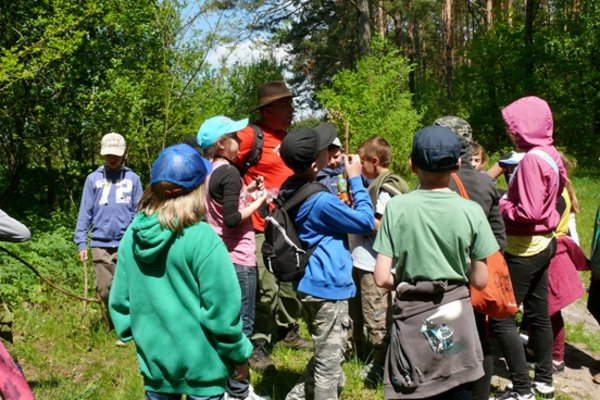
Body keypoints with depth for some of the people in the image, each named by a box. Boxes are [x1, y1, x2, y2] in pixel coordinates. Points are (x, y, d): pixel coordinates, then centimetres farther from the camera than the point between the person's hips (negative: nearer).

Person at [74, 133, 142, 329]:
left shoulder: (133, 178, 4)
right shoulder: (93, 179, 6)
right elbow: (85, 212, 5)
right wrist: (81, 242, 0)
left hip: (127, 243, -1)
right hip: (100, 244, 1)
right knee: (105, 289, 8)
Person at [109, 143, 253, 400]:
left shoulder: (133, 234, -4)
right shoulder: (202, 238, -21)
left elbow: (120, 298, 4)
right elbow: (222, 309, -18)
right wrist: (239, 355, -5)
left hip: (153, 358, 5)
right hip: (199, 362, -5)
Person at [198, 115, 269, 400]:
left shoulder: (208, 173, 10)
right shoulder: (229, 173, -15)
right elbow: (232, 219, -21)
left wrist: (244, 192, 15)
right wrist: (258, 201, -9)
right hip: (237, 259, -9)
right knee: (241, 327, 0)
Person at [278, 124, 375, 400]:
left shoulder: (292, 190, 2)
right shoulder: (320, 201, -24)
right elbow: (366, 222, -13)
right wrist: (355, 179, -8)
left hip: (310, 284, 9)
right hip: (328, 287, -9)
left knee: (324, 356, 25)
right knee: (330, 362, 6)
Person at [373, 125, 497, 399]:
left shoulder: (396, 207, -10)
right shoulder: (471, 211, -9)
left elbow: (382, 278, -11)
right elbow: (479, 280, -4)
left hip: (411, 316, 0)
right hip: (455, 316, 1)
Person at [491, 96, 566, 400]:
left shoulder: (532, 160, -21)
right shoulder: (550, 155, 8)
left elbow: (528, 213, -26)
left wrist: (500, 205, -10)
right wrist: (508, 199, 7)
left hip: (524, 250, -10)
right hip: (542, 244, 10)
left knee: (500, 317, -3)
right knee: (538, 314, 17)